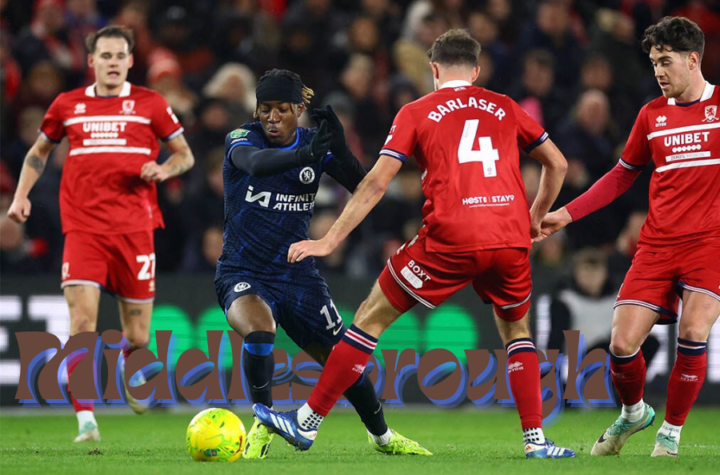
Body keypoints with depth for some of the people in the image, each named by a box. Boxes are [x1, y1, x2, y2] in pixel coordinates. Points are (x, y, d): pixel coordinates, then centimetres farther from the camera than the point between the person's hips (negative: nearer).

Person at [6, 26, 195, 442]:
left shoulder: (150, 104, 5)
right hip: (83, 228, 0)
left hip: (134, 227, 0)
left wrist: (164, 170, -9)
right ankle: (85, 419, -17)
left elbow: (185, 155, 13)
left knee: (138, 337, 4)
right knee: (82, 319, -18)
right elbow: (39, 151, 24)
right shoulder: (68, 105, 9)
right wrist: (22, 196, 11)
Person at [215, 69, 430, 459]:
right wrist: (303, 155, -54)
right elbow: (255, 162, -35)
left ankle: (381, 435, 32)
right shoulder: (241, 138, -10)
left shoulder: (314, 143, -1)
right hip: (241, 273, -3)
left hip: (296, 274, 3)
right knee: (259, 331, -34)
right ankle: (263, 424, -14)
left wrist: (339, 149, -31)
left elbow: (363, 188, -12)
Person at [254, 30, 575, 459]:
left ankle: (307, 423, 12)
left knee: (371, 318, 10)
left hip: (449, 241, -3)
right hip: (510, 238, 3)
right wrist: (536, 217, 34)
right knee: (516, 328, 27)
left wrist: (329, 242, 5)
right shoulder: (505, 108, 17)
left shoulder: (417, 113, 10)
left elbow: (376, 184, 3)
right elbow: (558, 164, 19)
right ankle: (536, 438, 16)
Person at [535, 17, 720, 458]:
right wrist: (566, 214, 16)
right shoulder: (652, 114, 11)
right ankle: (633, 413, 24)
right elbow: (622, 176, 21)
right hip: (657, 245, 3)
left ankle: (671, 432, 2)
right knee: (622, 345, -6)